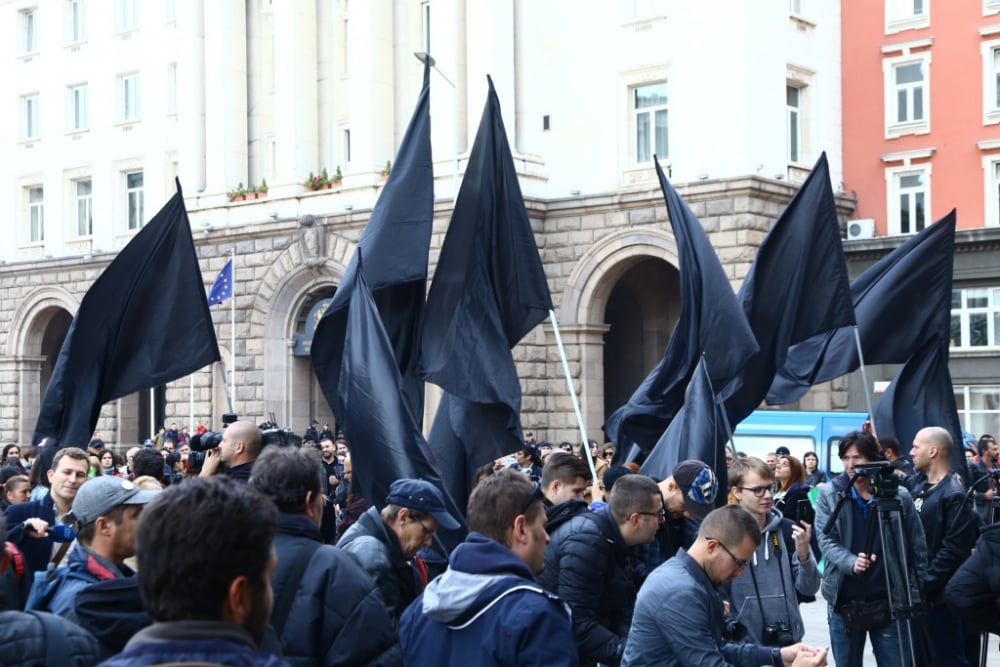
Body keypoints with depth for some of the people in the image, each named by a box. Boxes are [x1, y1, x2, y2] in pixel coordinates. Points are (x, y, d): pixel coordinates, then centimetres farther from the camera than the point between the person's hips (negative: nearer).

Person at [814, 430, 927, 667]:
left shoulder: (899, 495, -1)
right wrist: (851, 562, -26)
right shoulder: (829, 494, 1)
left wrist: (917, 595, 0)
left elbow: (918, 548, 3)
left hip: (890, 602, -1)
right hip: (844, 603, 1)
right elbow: (826, 539, -7)